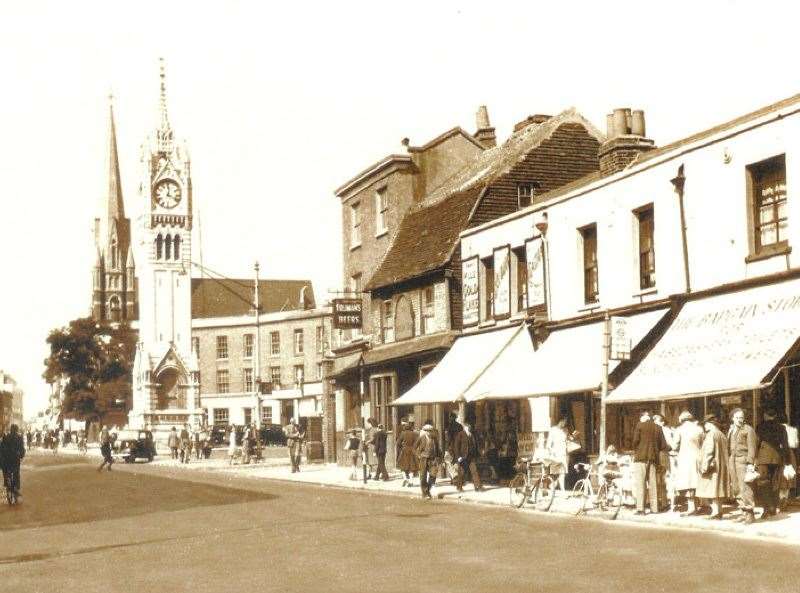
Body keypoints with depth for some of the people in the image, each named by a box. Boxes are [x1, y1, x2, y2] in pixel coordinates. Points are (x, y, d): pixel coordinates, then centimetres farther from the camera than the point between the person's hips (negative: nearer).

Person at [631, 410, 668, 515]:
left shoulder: (640, 425, -2)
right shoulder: (658, 428, 9)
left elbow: (636, 440, -10)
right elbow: (663, 445, 6)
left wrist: (635, 451, 8)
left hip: (641, 457, -4)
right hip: (653, 458, 4)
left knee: (640, 483, -4)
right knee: (653, 483, 10)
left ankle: (640, 508, -11)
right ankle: (654, 508, 9)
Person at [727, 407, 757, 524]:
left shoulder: (748, 429, -3)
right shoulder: (731, 430, 17)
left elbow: (751, 448, -7)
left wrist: (750, 463, -14)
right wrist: (729, 461, 14)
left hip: (743, 460, -7)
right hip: (732, 461, 7)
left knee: (745, 487, -12)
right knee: (736, 488, 5)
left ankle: (749, 513, -9)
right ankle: (744, 512, 10)